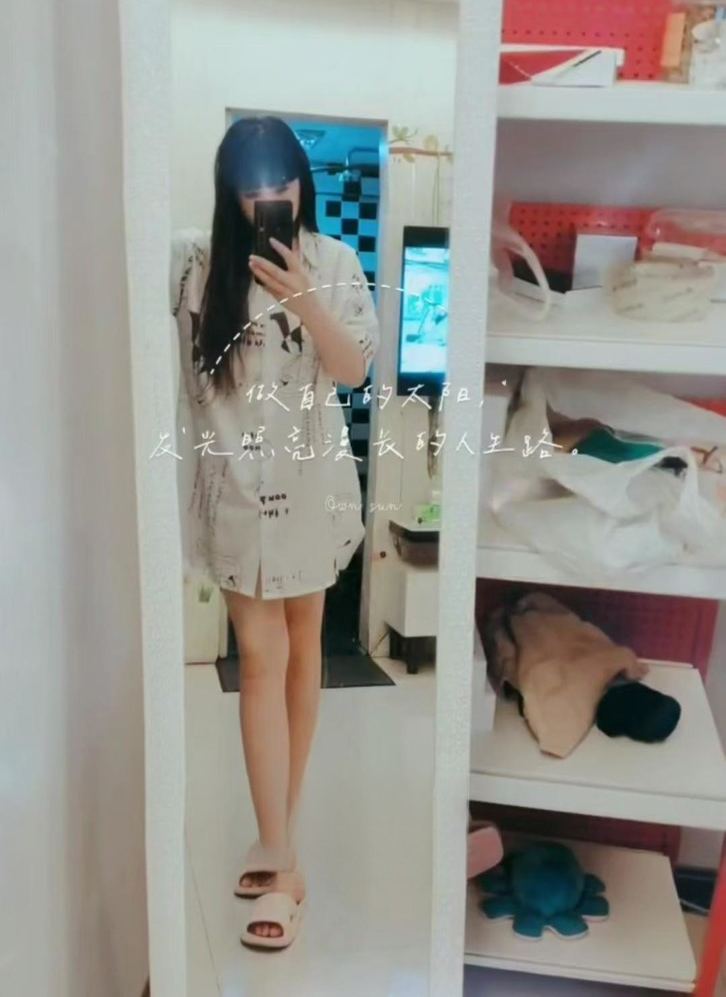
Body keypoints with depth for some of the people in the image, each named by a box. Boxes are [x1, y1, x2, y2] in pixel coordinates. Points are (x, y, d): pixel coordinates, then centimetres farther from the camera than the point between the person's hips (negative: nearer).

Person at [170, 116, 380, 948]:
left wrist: (304, 302, -23)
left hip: (313, 485, 1)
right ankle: (282, 859, 8)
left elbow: (353, 371, -8)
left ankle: (276, 835, 29)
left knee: (302, 651, 10)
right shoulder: (192, 261, -2)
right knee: (261, 660, -3)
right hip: (236, 489, -1)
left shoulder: (334, 263, -2)